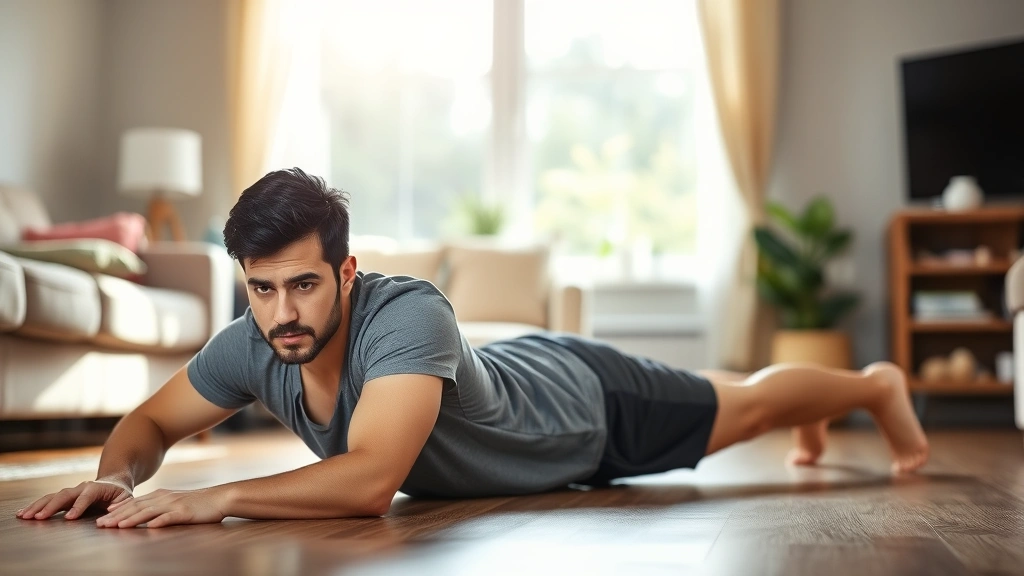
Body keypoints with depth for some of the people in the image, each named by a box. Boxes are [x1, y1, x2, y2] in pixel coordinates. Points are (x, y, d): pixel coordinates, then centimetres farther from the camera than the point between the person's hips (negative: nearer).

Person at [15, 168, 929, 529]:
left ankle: (875, 383, 50)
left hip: (587, 407, -7)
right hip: (520, 371, 7)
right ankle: (816, 421, 68)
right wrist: (117, 477, -33)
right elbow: (152, 421, -12)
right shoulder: (253, 347, -26)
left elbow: (371, 481, -56)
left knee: (741, 409, 17)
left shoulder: (408, 315, -46)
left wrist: (214, 500, -57)